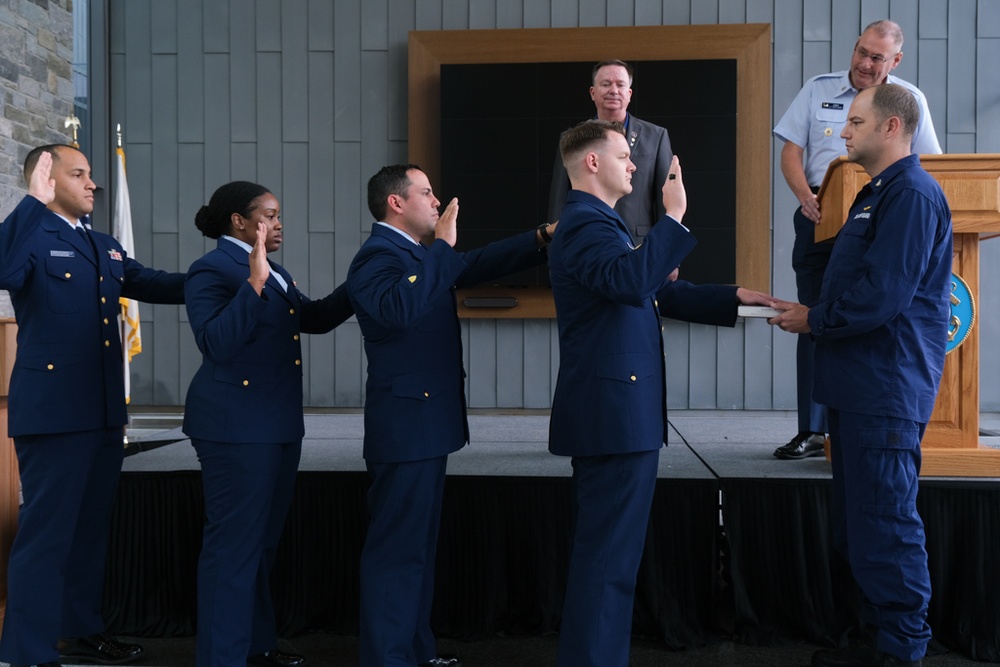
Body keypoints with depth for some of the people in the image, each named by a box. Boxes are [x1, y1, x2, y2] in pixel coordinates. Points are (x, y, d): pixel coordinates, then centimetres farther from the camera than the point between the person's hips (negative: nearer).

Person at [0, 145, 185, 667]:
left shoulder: (104, 246, 16)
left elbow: (152, 284, 23)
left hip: (104, 412, 8)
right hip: (53, 411, -8)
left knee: (91, 526, 18)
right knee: (46, 531, -1)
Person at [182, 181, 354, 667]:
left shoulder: (274, 273, 15)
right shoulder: (212, 270, -12)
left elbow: (315, 318, 21)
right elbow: (215, 343, -24)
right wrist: (254, 284, -30)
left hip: (279, 425, 10)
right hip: (237, 427, -10)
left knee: (263, 540, 18)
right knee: (234, 543, -4)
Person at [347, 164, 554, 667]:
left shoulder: (417, 253, 15)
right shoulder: (377, 255, -16)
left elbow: (478, 264, 19)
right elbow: (398, 309, -35)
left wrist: (543, 238, 10)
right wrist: (440, 246, -27)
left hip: (427, 422, 11)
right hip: (405, 424, -11)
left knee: (418, 544, 17)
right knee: (397, 548, -4)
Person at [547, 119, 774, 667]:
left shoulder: (599, 223, 21)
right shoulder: (585, 223, -13)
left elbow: (658, 292, 21)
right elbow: (632, 281, -33)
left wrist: (733, 297, 15)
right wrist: (672, 216, -26)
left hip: (617, 414, 11)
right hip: (612, 414, -11)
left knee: (609, 549, 16)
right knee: (608, 553, -5)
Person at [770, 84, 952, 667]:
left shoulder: (912, 194, -15)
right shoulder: (879, 193, 19)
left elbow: (882, 296, -23)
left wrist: (815, 321, -9)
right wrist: (813, 313, 8)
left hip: (886, 390, -11)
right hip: (862, 385, 11)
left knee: (885, 526, -4)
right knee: (858, 525, 16)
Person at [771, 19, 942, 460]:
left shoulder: (910, 99, 7)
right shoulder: (818, 90, 7)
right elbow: (791, 153, 5)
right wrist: (806, 197, -13)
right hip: (821, 217, 1)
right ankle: (812, 430, 7)